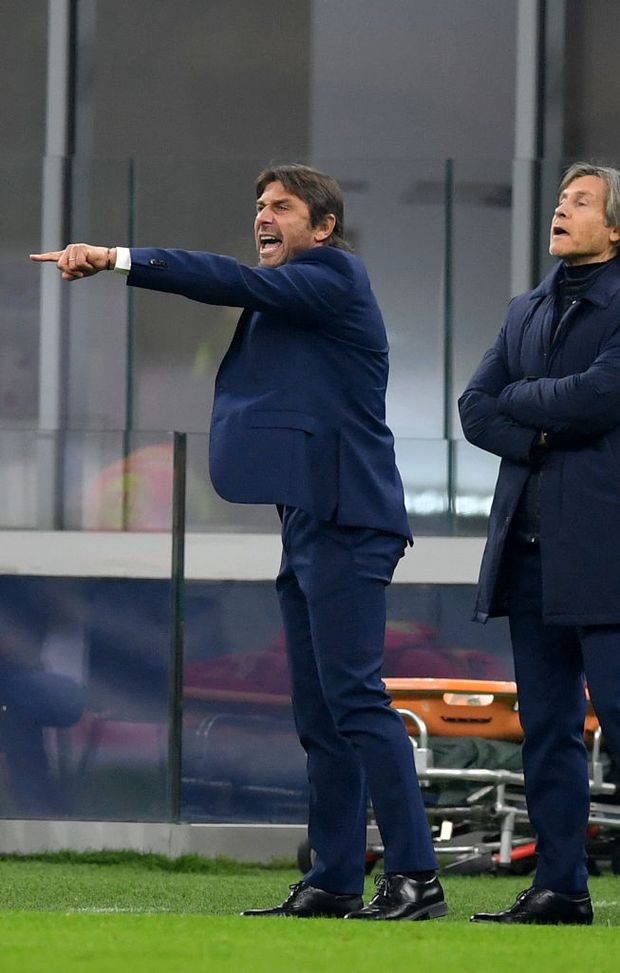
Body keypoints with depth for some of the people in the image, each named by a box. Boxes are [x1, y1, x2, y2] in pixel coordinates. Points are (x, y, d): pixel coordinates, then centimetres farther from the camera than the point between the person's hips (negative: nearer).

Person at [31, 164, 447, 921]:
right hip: (307, 520, 10)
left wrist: (119, 259, -21)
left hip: (343, 518, -10)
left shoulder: (334, 275, -7)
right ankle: (334, 883, 12)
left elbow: (243, 284, -18)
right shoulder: (282, 303, 22)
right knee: (319, 714, 9)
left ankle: (415, 877, -15)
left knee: (353, 696, -15)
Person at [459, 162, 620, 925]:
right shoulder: (527, 311, 18)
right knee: (547, 726, 8)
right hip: (529, 546, 7)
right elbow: (475, 408, 11)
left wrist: (521, 399, -2)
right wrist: (540, 437, -7)